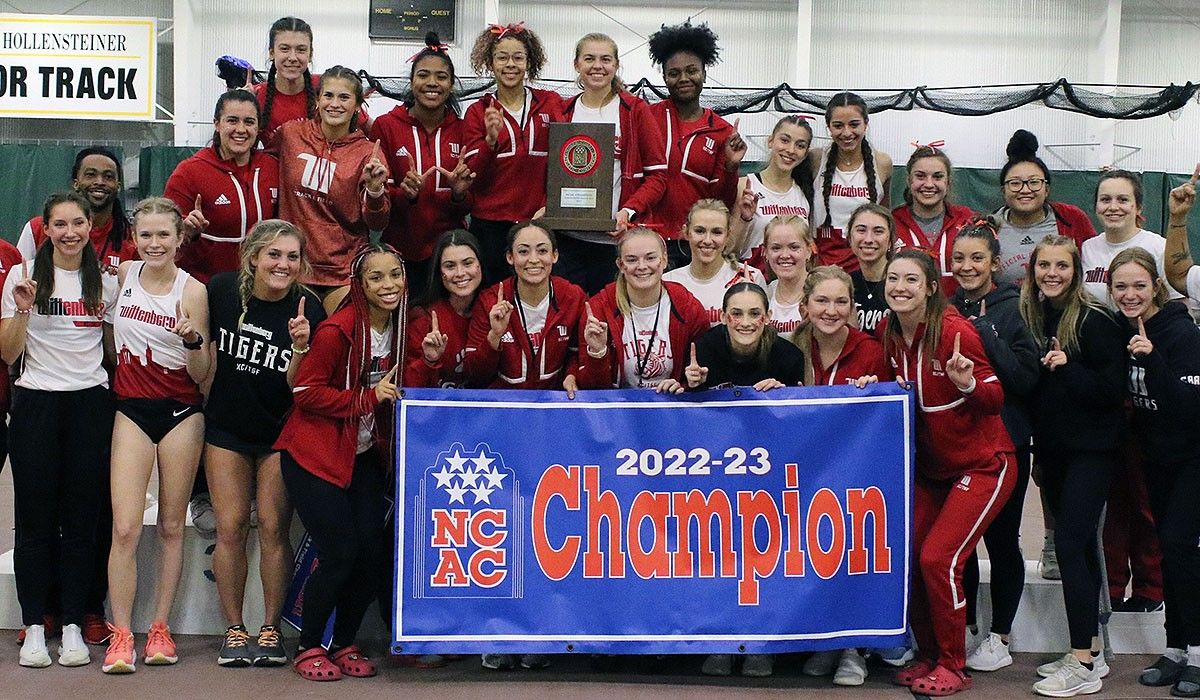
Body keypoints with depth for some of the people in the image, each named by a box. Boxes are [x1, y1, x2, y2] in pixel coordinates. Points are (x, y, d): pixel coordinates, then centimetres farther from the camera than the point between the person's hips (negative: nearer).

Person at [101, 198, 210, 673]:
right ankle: (121, 636, -4)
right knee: (125, 527, -8)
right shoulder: (122, 275, 2)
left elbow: (202, 376, -6)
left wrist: (192, 339, -23)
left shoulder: (192, 290, -6)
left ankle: (160, 627, 16)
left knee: (171, 526, 6)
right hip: (131, 409, 1)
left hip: (181, 412, -1)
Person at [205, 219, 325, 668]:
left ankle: (271, 630, 10)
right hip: (226, 428, 1)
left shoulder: (308, 310, -13)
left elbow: (297, 386, -14)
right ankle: (234, 630, 9)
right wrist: (207, 402, 5)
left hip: (280, 432, -1)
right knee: (230, 527, -1)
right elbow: (206, 351, 8)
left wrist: (300, 347, -30)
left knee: (273, 528, -2)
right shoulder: (221, 290, -9)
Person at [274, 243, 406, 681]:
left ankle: (344, 645, 19)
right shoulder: (337, 330, -17)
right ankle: (308, 648, 12)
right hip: (314, 456, -6)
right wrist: (367, 397, -22)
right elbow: (305, 391, -18)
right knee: (339, 554, -9)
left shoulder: (399, 328, 3)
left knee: (371, 553, 0)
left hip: (362, 456, 6)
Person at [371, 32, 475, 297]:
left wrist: (460, 193, -14)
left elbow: (468, 206, 8)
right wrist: (405, 194, -21)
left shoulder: (462, 130, 3)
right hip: (400, 251, -2)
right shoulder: (385, 126, -3)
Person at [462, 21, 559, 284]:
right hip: (490, 225, 0)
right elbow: (473, 177, 0)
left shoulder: (551, 103, 5)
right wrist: (490, 139, -17)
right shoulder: (478, 112, 7)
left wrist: (549, 205, -8)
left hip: (539, 222, 0)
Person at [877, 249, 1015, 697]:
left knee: (937, 559, -15)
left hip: (981, 466, -6)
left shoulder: (953, 330, -19)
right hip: (929, 468, 7)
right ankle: (928, 655, 17)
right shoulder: (890, 333, 1)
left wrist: (967, 382, -36)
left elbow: (994, 399, -17)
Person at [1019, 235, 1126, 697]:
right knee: (1079, 546, 12)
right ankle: (1089, 650, 19)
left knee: (1068, 545, -11)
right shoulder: (1029, 317, 7)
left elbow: (1113, 389, -15)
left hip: (1091, 448, -6)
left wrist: (1069, 368, -25)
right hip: (1052, 447, 6)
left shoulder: (1095, 320, -11)